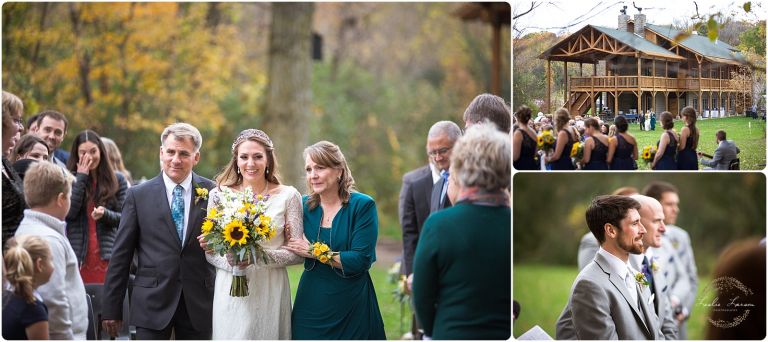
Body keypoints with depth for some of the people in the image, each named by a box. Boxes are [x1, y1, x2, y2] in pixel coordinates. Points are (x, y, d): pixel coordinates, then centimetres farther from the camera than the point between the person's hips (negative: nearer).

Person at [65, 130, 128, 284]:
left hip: (106, 256, 0)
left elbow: (123, 219, 8)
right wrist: (81, 177, -5)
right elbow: (69, 212, -7)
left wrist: (105, 214, -14)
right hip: (77, 255, 0)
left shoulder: (117, 180, 9)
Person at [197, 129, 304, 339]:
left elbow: (297, 253, 0)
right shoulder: (219, 195, 5)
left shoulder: (288, 196, 1)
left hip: (271, 292, 0)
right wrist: (230, 262, -15)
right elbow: (210, 252, 7)